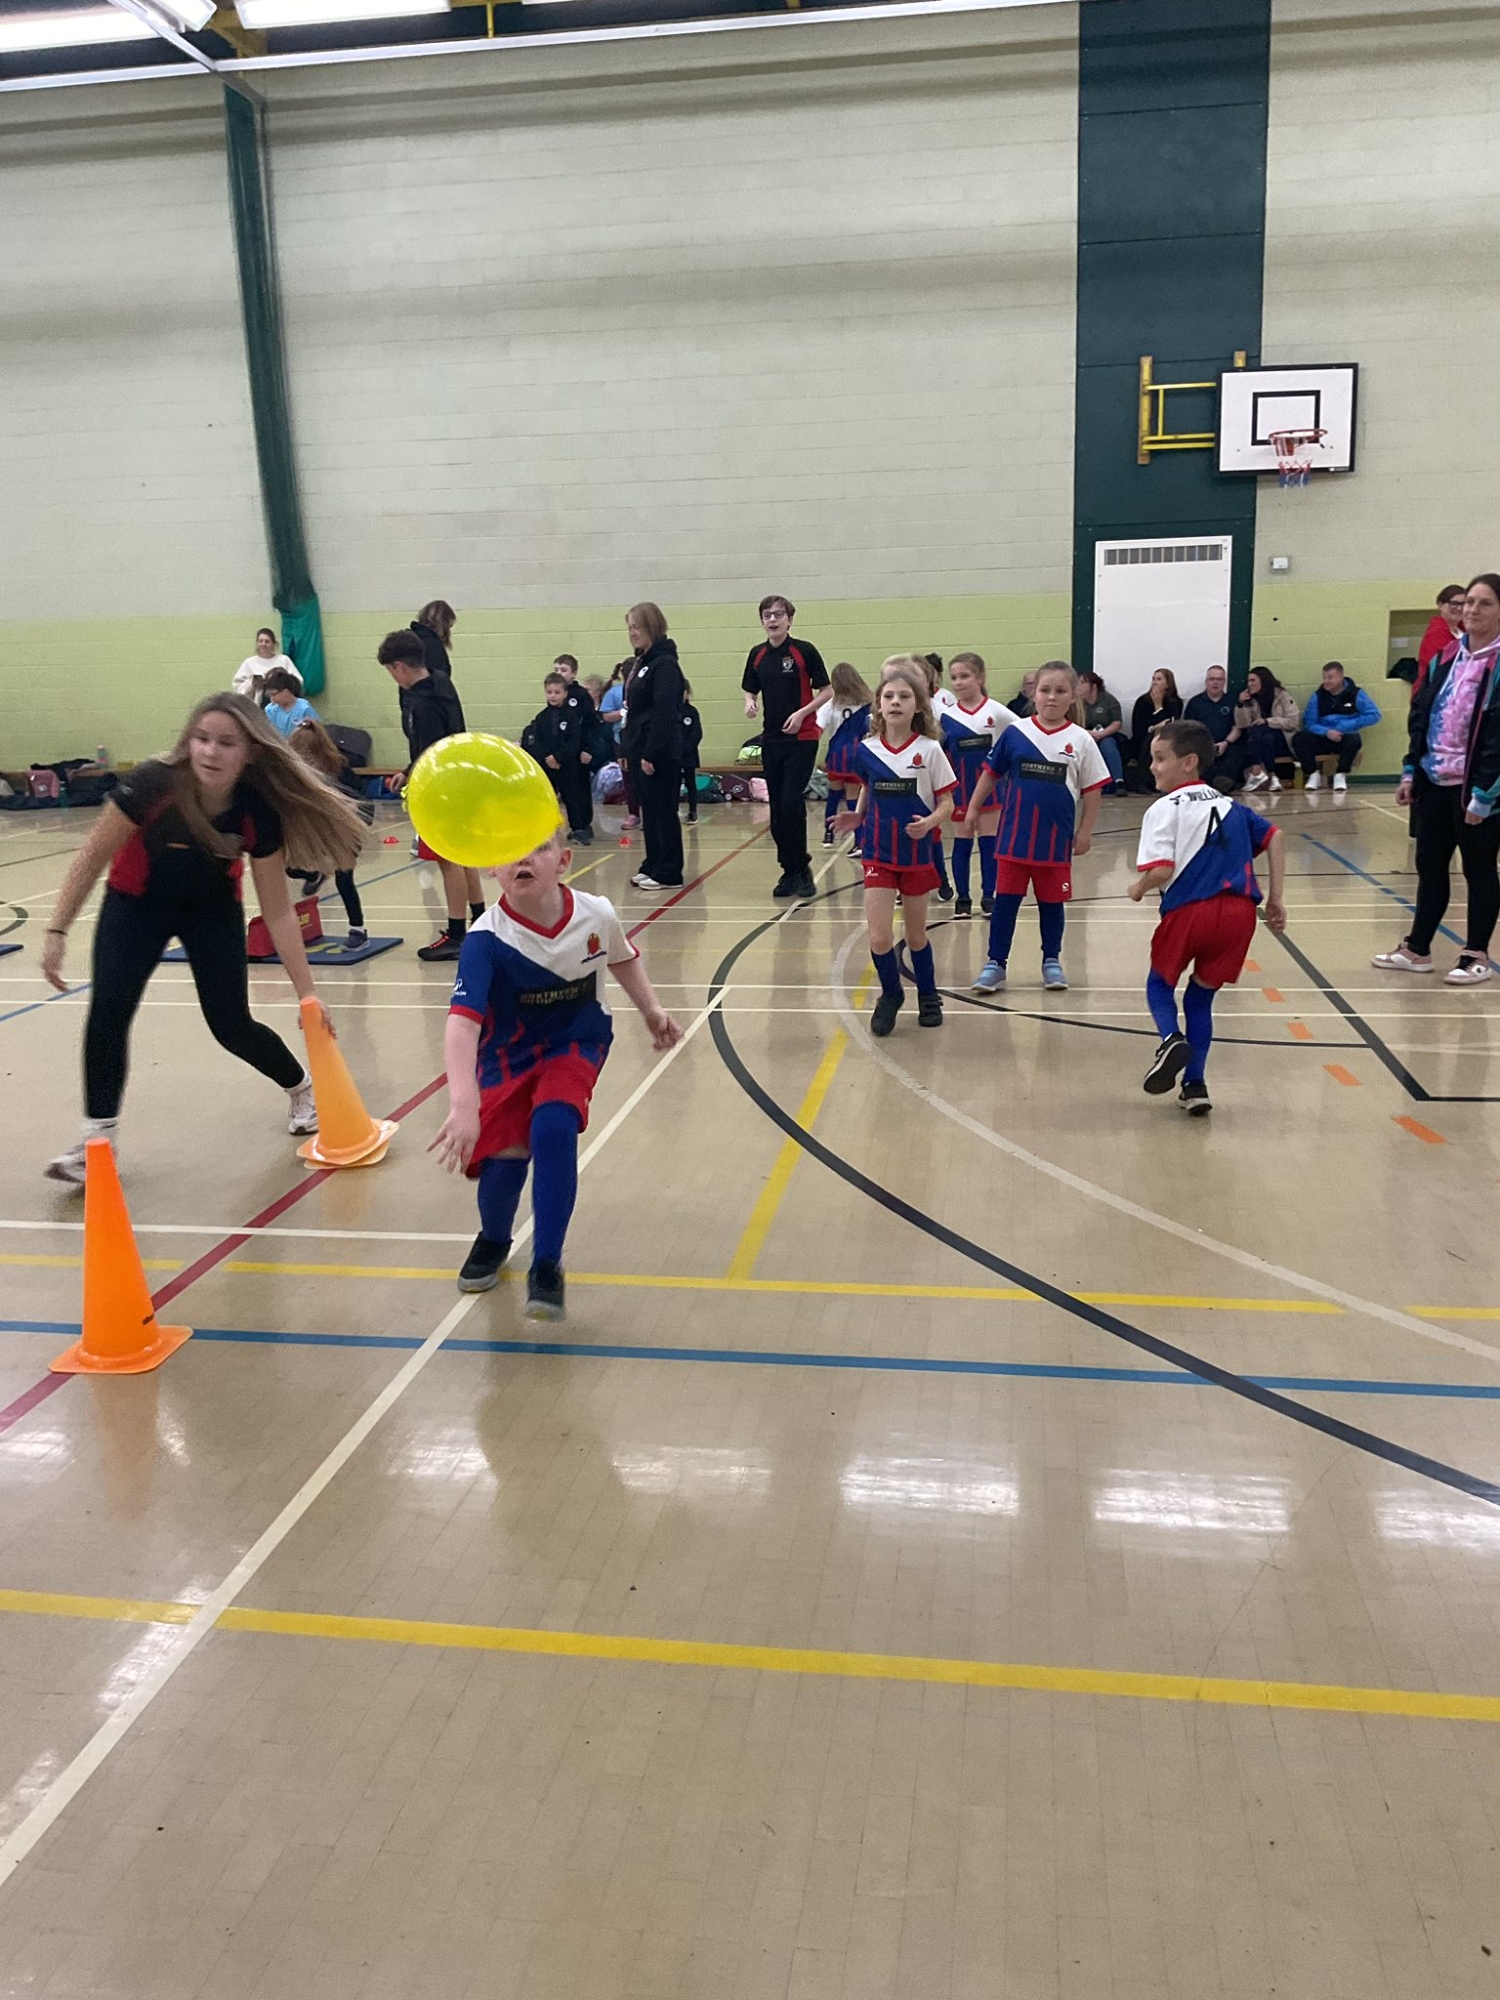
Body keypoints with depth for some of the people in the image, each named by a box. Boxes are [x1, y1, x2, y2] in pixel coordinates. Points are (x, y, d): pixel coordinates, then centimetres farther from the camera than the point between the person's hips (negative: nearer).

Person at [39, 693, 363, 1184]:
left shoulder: (258, 811, -27)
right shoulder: (152, 785, -32)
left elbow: (277, 912, -18)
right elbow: (92, 858, -17)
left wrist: (307, 992, -18)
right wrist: (57, 932, -20)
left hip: (213, 909, 0)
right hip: (136, 904, 0)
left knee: (232, 1026, -2)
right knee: (108, 1011, -18)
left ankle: (303, 1088, 28)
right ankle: (98, 1138, -5)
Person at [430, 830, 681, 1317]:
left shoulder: (597, 916, -16)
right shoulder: (486, 939, -27)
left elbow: (622, 959, 10)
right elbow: (462, 1022, -37)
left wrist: (652, 1010, 8)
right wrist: (463, 1106, -49)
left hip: (575, 1044, 1)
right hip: (508, 1053, 0)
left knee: (553, 1127, -27)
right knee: (504, 1155, -17)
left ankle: (547, 1266, -9)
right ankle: (493, 1241, 21)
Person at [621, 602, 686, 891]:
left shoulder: (664, 664, -13)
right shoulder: (642, 662, 16)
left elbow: (665, 713, -20)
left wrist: (651, 753, -23)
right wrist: (628, 750, 16)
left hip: (660, 755, -9)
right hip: (640, 752, 9)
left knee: (663, 811, -3)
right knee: (649, 811, 13)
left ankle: (668, 874, 2)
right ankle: (652, 866, 21)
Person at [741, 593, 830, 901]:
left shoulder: (805, 651, -5)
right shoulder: (757, 655, 9)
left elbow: (825, 692, -3)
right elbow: (751, 690, 18)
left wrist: (802, 713, -17)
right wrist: (750, 703, -5)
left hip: (802, 739, -5)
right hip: (771, 740, 5)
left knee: (791, 803, -14)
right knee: (777, 809, 5)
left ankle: (801, 867, 1)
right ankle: (791, 870, 15)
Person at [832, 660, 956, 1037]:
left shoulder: (929, 750, -9)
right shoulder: (867, 750, -2)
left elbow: (946, 803, -6)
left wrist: (930, 822, -24)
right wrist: (855, 816, -2)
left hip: (917, 855, -1)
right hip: (878, 854, 1)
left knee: (916, 935, 12)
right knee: (879, 936, -7)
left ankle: (928, 995, 36)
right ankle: (890, 994, 20)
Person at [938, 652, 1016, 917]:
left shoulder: (995, 711, -5)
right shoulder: (945, 716, 0)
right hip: (960, 786, 1)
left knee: (989, 842, 4)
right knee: (962, 843, 5)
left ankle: (988, 895, 13)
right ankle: (963, 898, 13)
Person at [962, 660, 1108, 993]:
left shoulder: (1080, 740, -4)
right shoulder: (1015, 733, -2)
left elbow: (1092, 790, 1)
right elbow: (991, 772, 8)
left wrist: (1085, 831, -1)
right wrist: (974, 808, 7)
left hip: (1056, 839, 0)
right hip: (1014, 836, 0)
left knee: (1052, 902, 12)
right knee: (1005, 900, 4)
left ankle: (1051, 961, 28)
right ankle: (995, 963, 13)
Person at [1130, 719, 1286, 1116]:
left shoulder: (1165, 809, -1)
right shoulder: (1229, 805, 20)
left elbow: (1161, 871, -14)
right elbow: (1274, 837, 16)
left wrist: (1138, 888, 7)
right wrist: (1275, 899, 16)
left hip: (1189, 910, -5)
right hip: (1239, 912, 5)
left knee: (1160, 982, 20)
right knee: (1201, 996, 20)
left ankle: (1171, 1039, -11)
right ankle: (1195, 1084, 13)